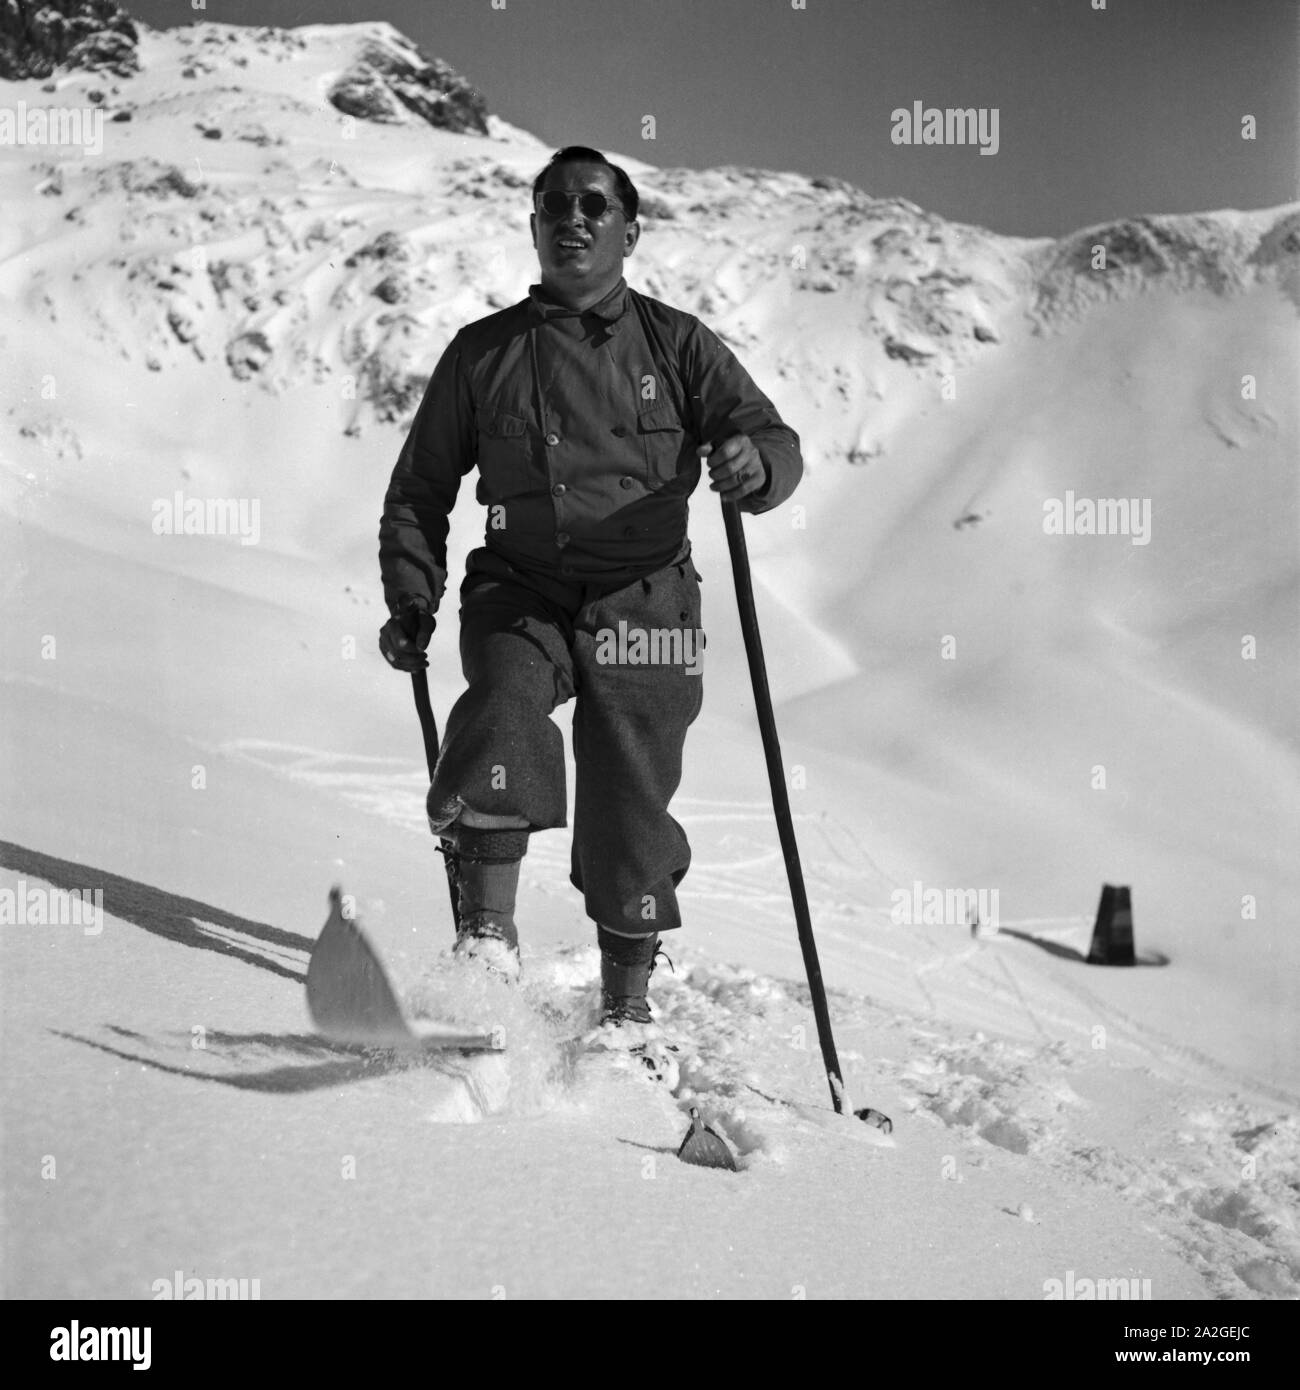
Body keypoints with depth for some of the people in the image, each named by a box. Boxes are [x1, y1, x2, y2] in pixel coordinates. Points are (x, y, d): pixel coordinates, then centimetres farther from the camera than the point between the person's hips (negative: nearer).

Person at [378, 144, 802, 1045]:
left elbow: (775, 438, 0)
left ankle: (627, 1003, 19)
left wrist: (754, 464, -25)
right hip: (521, 598, 1)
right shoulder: (484, 353, 9)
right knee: (502, 723, -30)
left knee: (630, 809, 3)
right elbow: (419, 489, 14)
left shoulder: (677, 345, 6)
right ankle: (489, 933, -19)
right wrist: (411, 602, 3)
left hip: (643, 606, 0)